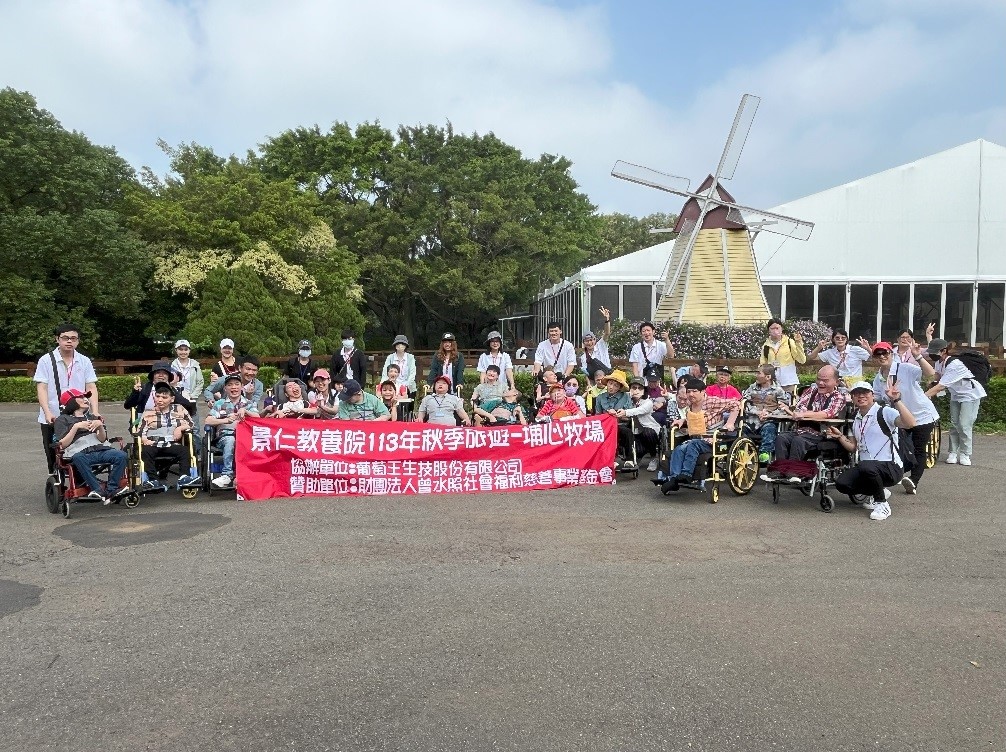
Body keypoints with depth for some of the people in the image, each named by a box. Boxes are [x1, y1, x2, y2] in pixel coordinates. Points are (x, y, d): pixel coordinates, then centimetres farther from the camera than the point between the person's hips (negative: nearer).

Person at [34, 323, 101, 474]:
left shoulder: (85, 361, 6)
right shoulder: (46, 361, 1)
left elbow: (91, 388, 4)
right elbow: (41, 388, -4)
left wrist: (95, 411, -9)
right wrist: (48, 413, -17)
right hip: (52, 420, -1)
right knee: (54, 458, 7)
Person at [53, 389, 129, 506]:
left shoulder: (92, 417, 30)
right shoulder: (62, 420, 17)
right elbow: (62, 444, 2)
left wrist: (100, 425, 0)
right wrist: (76, 427, -6)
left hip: (100, 450, 4)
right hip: (80, 453, -4)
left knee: (121, 455, -27)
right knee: (78, 458, -41)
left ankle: (111, 489, -29)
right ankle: (99, 490, -43)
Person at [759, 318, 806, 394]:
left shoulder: (789, 342, 0)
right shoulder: (766, 345, 6)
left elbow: (802, 360, -7)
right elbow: (762, 364, 13)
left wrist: (798, 343, -15)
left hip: (788, 382, -2)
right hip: (772, 383, 2)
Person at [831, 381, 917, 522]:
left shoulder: (884, 412, -8)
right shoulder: (856, 420, 15)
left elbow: (910, 424, -27)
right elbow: (853, 447, 17)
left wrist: (896, 400, -34)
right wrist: (840, 436, 0)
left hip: (891, 467, -7)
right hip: (866, 467, 7)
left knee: (866, 466, -38)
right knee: (841, 484, -15)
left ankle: (882, 504, -12)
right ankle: (879, 493, 13)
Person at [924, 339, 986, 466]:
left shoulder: (954, 365, -31)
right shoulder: (940, 364, -5)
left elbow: (940, 386, -34)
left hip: (970, 394, -7)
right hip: (956, 396, 7)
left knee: (964, 425, -10)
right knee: (954, 424, 3)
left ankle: (964, 454, 1)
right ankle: (953, 453, 8)